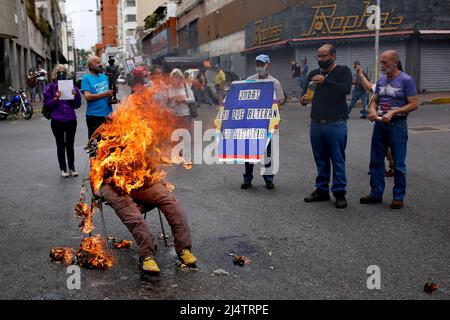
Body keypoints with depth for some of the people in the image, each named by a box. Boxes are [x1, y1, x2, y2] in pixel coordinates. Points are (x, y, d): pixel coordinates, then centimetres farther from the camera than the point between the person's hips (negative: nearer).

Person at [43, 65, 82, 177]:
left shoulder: (71, 87, 5)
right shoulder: (50, 88, 0)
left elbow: (77, 105, 6)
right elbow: (47, 103, -2)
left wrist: (75, 95, -12)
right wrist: (56, 98, -17)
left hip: (71, 120, 1)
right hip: (57, 121, -1)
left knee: (70, 145, 9)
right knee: (61, 145, 7)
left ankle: (72, 167, 18)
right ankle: (63, 168, 16)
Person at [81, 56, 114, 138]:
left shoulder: (104, 76, 11)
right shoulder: (86, 78, -6)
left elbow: (110, 90, 21)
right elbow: (88, 96, -15)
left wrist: (114, 91, -2)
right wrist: (105, 94, -18)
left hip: (108, 114, 6)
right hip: (94, 115, -6)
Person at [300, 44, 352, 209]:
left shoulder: (343, 71, 1)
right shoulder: (313, 74, 15)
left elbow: (346, 89, -17)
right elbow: (305, 93, 17)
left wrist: (325, 81, -25)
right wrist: (303, 99, -7)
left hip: (336, 124, -5)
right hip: (316, 124, 5)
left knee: (338, 160, 0)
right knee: (320, 159, 12)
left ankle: (339, 193, 9)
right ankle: (321, 190, 22)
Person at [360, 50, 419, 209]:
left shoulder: (406, 80, -8)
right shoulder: (381, 81, 10)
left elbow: (414, 104, -12)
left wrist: (392, 112, -20)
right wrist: (372, 110, -6)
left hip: (397, 125, -6)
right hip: (379, 125, 6)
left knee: (398, 164, 2)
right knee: (376, 161, 9)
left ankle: (399, 196, 13)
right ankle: (376, 193, 20)